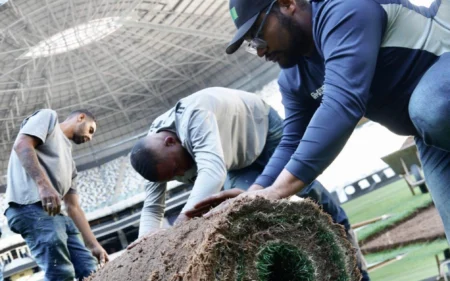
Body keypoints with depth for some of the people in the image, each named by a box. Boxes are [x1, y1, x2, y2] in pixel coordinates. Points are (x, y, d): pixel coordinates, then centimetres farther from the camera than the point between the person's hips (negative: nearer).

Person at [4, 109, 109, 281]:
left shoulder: (69, 163, 33)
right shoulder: (48, 117, 12)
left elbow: (73, 207, 29)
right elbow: (22, 145, -8)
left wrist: (93, 244, 19)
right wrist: (44, 185, -23)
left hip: (54, 213, 10)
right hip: (31, 205, -10)